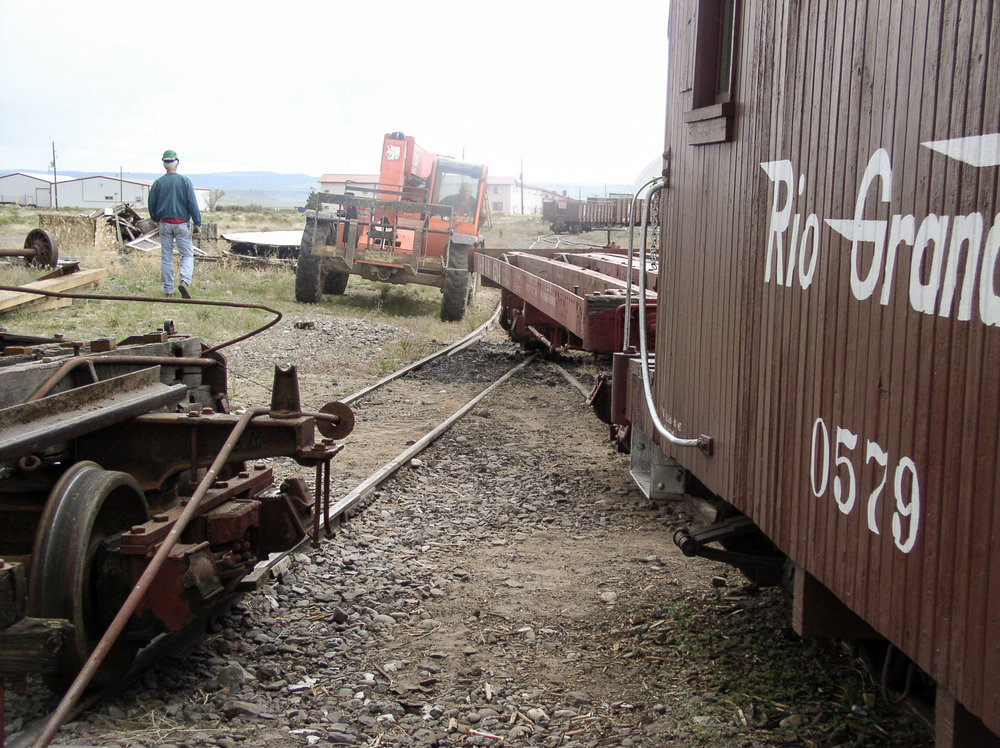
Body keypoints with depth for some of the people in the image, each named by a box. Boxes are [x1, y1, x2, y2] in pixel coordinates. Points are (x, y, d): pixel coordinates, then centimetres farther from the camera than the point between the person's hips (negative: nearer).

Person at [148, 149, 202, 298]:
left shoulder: (158, 183, 2)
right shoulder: (185, 181, -4)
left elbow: (152, 205, 7)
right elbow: (192, 203, -7)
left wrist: (156, 219, 25)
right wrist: (197, 224, -2)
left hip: (165, 223, 2)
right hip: (182, 223, -2)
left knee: (166, 257, 7)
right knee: (187, 255, 2)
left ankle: (168, 290, 9)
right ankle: (185, 280, -22)